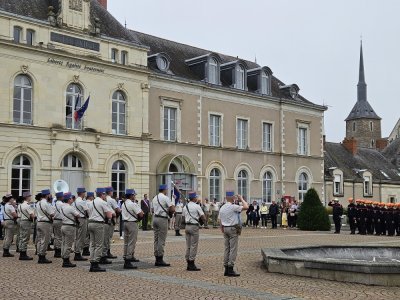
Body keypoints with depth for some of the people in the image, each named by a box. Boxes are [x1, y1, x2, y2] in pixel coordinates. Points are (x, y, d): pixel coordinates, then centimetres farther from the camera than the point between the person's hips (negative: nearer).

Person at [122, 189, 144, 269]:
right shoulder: (133, 204, -17)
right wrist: (142, 212, 4)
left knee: (126, 242, 17)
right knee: (131, 243, -8)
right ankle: (127, 262, -12)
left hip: (125, 222, 9)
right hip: (132, 223, -9)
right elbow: (140, 214, -17)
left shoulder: (124, 204, 11)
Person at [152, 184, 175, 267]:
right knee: (161, 240, -5)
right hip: (162, 219, -8)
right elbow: (172, 209, -17)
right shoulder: (165, 198, -11)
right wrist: (170, 212, 4)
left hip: (155, 218, 8)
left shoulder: (154, 198, 14)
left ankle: (157, 260, 14)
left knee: (156, 239, 10)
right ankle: (160, 259, -4)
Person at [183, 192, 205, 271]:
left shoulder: (185, 207, 11)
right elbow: (203, 217, -9)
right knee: (194, 246, -4)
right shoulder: (197, 206, -9)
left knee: (188, 246, 10)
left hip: (187, 226, 7)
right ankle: (192, 264, -5)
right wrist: (203, 221, 10)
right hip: (194, 226, -7)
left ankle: (188, 264, 14)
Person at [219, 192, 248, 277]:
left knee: (227, 248, 11)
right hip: (233, 229, -8)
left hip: (225, 228, 8)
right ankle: (230, 269, -6)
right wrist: (241, 199, -4)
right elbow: (246, 207, -19)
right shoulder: (233, 207, -15)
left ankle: (226, 269, 13)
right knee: (233, 249, -4)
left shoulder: (222, 208, 9)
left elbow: (221, 221, 12)